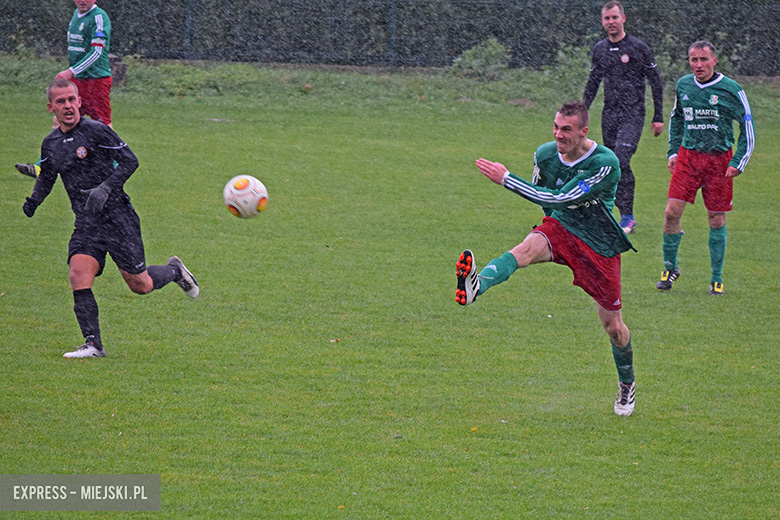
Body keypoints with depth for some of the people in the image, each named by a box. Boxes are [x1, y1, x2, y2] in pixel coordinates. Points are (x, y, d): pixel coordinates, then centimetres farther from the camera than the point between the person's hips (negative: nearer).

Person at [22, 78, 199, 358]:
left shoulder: (96, 131, -9)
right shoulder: (50, 143, 9)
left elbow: (129, 160, -9)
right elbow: (47, 176, 25)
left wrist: (105, 188, -21)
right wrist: (34, 199, 6)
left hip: (117, 217, -5)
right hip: (86, 224, 5)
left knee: (140, 285, -1)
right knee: (78, 277, -16)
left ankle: (175, 271, 32)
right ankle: (93, 344, -13)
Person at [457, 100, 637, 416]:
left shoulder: (605, 163, -25)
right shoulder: (545, 155, -7)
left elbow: (561, 199, -32)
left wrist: (506, 179, -34)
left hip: (600, 246, -3)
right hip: (560, 228, 3)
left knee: (612, 324, 7)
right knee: (527, 249, -34)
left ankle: (627, 382, 34)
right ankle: (476, 285, -63)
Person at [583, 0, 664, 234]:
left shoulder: (638, 48, -4)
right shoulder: (600, 49, 11)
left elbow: (656, 83, 0)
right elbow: (593, 83, 23)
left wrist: (658, 118, -3)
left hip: (633, 114, -5)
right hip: (609, 114, 5)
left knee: (621, 160, -19)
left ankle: (627, 218, -15)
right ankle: (626, 215, 12)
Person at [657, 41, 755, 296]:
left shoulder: (731, 90, -8)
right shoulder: (683, 85, 5)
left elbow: (748, 126, -1)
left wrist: (738, 162, -6)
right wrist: (673, 151, 14)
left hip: (719, 160, -3)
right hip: (688, 157, 3)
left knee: (716, 220, 1)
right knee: (672, 212, -8)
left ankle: (717, 278, 14)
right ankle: (670, 267, 11)